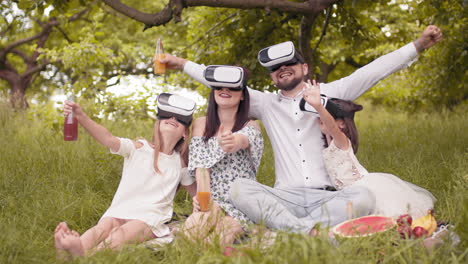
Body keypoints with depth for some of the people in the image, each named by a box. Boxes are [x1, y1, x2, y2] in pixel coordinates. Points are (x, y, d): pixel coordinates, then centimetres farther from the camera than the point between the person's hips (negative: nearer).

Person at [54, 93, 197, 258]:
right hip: (119, 212, 0)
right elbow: (108, 139, -14)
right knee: (102, 227, -35)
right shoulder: (139, 148, 4)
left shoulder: (180, 163, 15)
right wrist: (80, 116, -30)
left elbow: (196, 191, 28)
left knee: (124, 232, -35)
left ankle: (82, 253, -66)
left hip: (149, 219, 0)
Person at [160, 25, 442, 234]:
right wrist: (182, 63, 15)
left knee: (364, 196, -31)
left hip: (326, 196, -1)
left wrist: (418, 45, -1)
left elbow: (371, 72, 5)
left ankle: (295, 229, -38)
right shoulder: (266, 104, 16)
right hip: (285, 197, 1)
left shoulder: (328, 94, 11)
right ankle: (308, 231, -39)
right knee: (239, 188, -27)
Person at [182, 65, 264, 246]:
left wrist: (235, 142, -50)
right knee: (193, 227, -31)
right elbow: (200, 166, -2)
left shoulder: (250, 126, 3)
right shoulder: (201, 124, 11)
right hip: (211, 201, 2)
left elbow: (242, 140, -24)